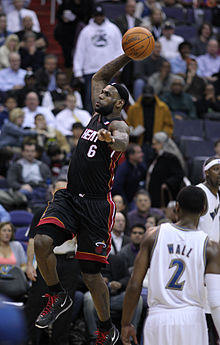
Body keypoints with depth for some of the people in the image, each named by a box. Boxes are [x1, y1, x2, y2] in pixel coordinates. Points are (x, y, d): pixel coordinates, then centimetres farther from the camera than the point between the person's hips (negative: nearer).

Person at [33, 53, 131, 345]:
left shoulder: (117, 124, -5)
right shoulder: (97, 116, 17)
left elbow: (123, 140, -30)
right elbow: (99, 77, 27)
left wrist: (111, 139, -54)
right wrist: (128, 57, 18)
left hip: (97, 204, -6)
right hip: (69, 197, 6)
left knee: (91, 272, -2)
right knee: (42, 241, -20)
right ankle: (58, 297, 2)